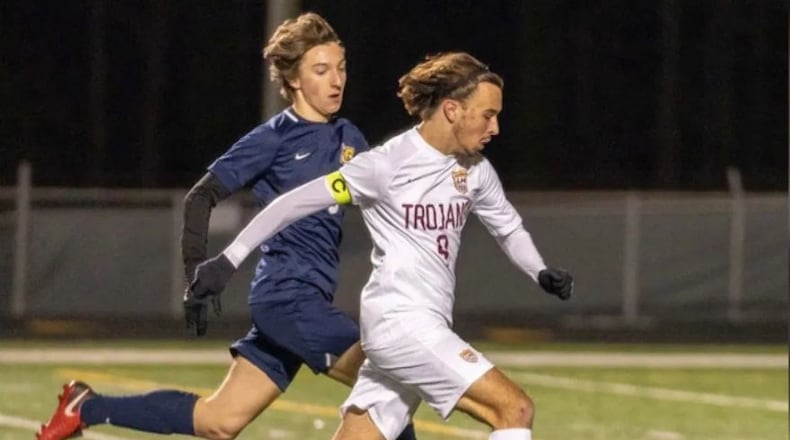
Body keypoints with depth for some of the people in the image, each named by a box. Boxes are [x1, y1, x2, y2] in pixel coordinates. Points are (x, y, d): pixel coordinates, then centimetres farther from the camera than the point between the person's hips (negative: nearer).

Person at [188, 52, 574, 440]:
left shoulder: (475, 170, 9)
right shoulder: (387, 165, -12)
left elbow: (508, 226, 26)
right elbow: (296, 203, -8)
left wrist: (541, 273, 6)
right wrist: (228, 261, -7)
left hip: (425, 331, 8)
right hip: (400, 324, -8)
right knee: (515, 408, -15)